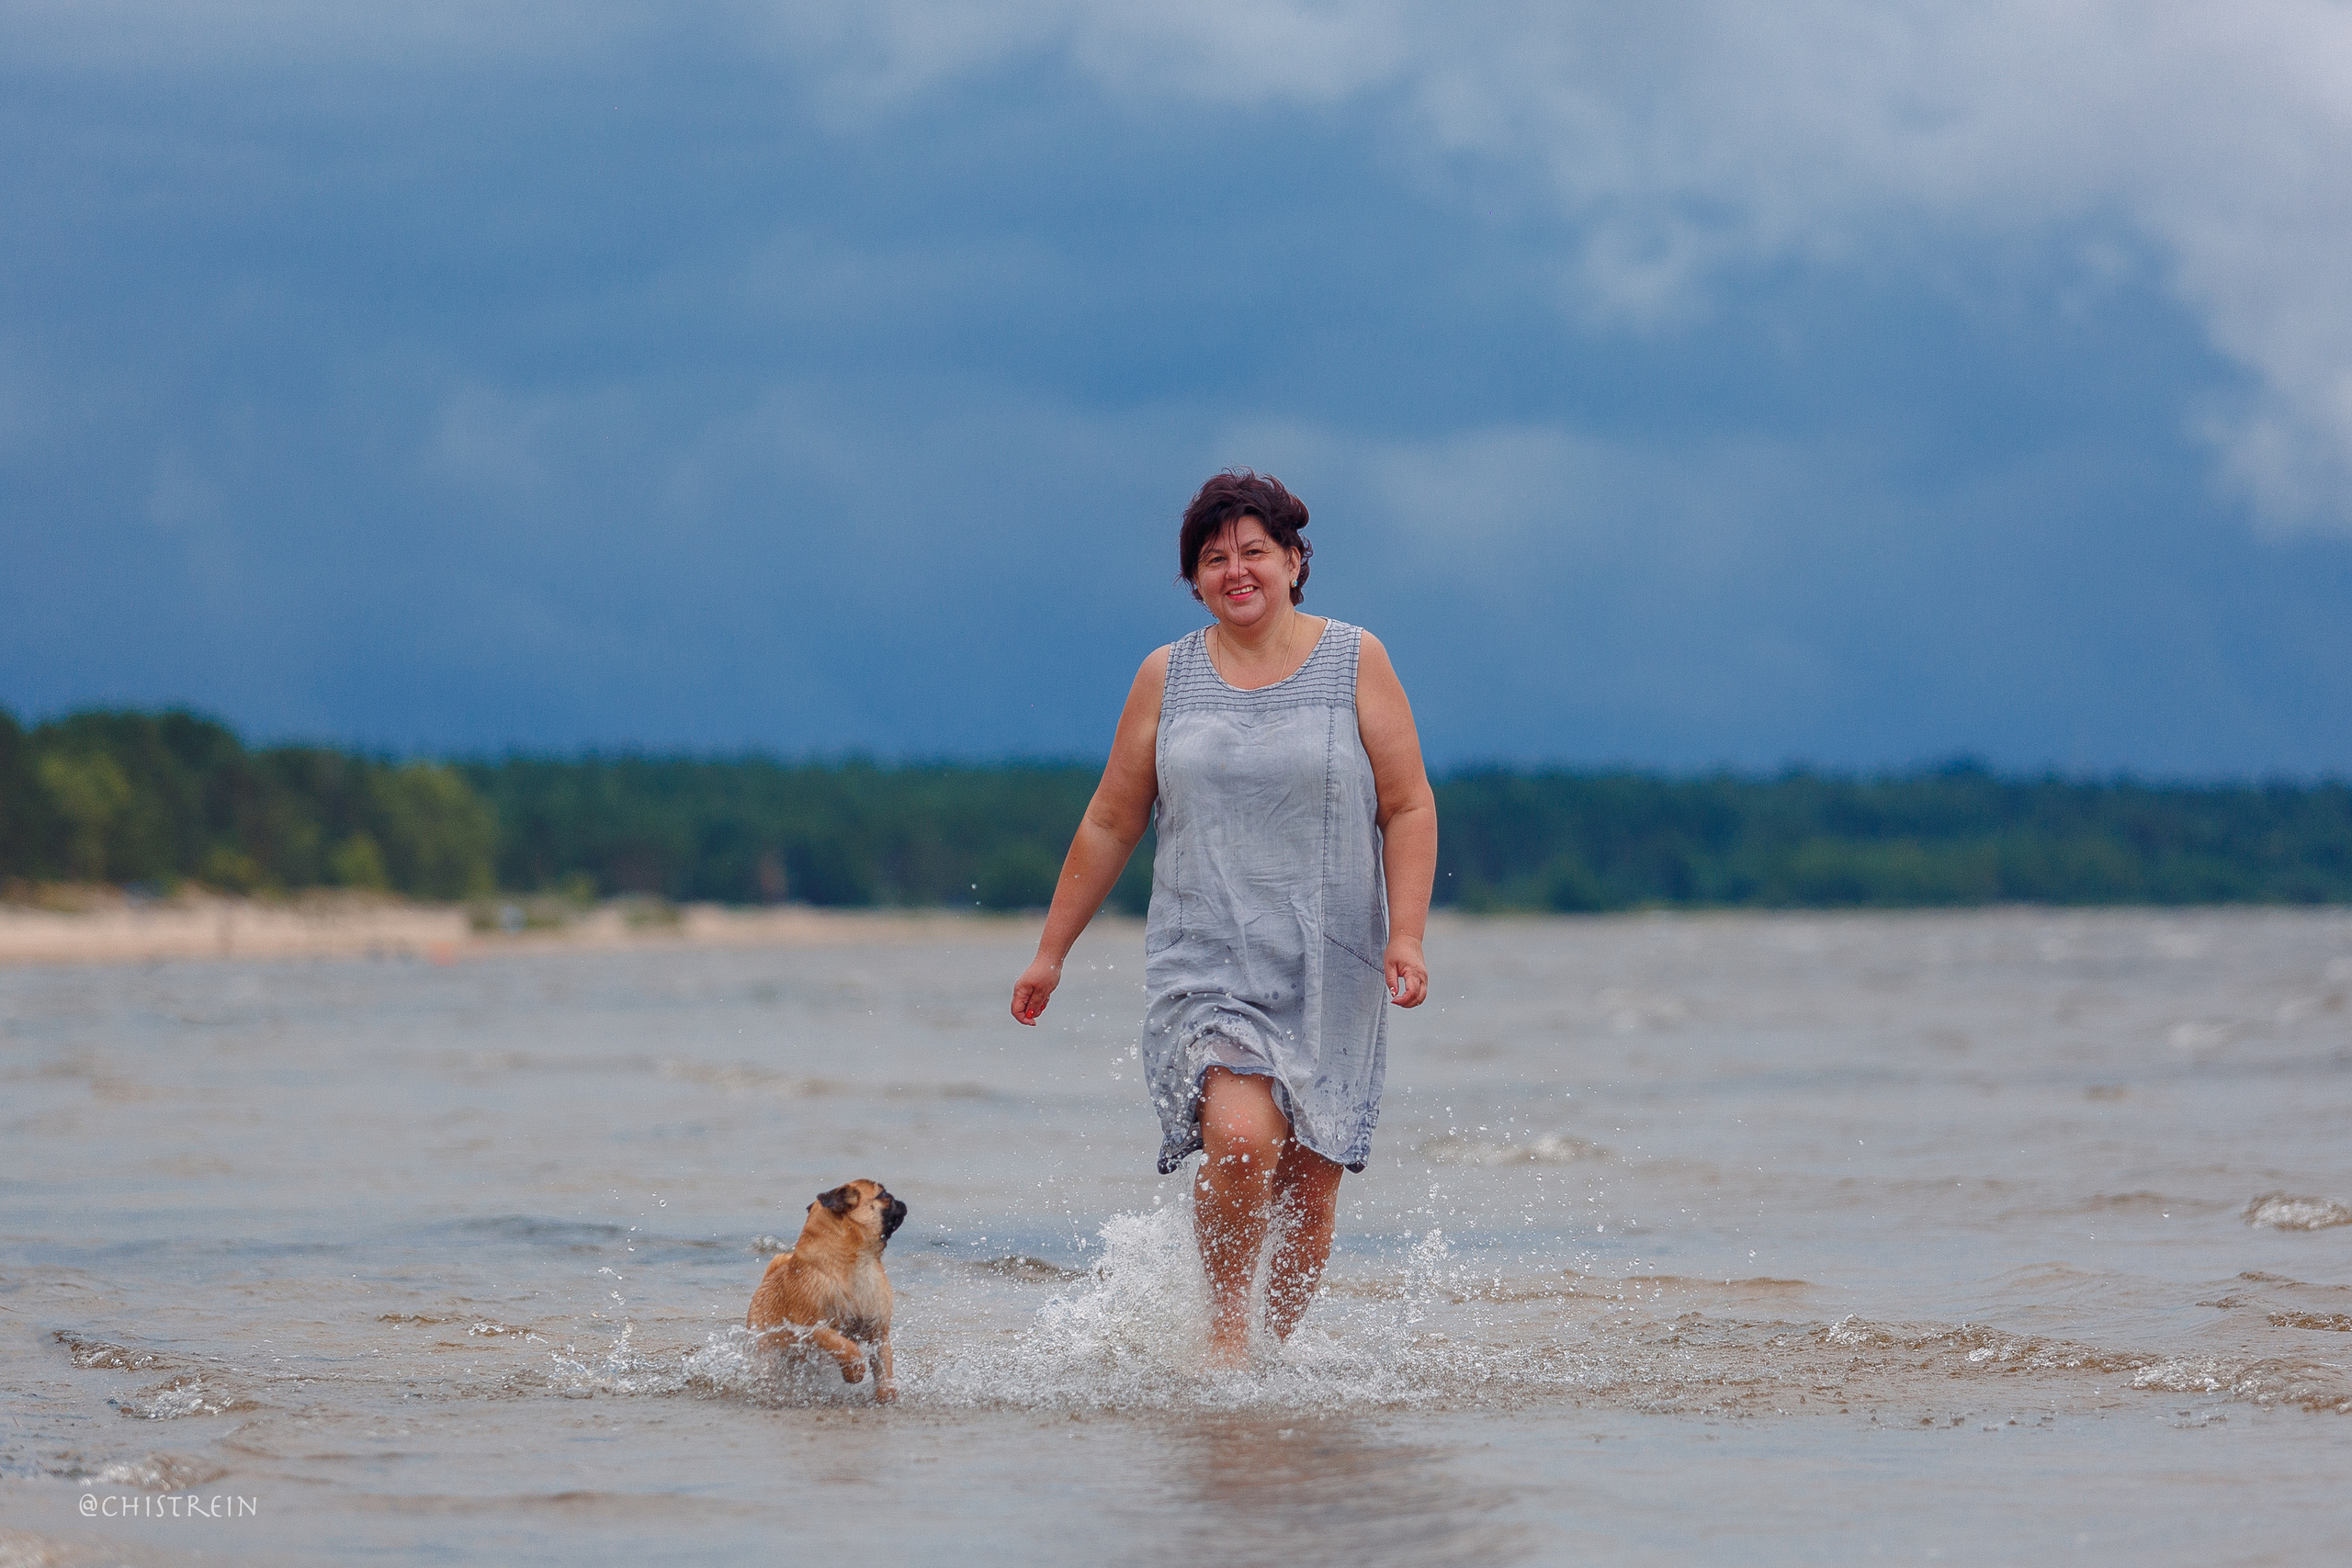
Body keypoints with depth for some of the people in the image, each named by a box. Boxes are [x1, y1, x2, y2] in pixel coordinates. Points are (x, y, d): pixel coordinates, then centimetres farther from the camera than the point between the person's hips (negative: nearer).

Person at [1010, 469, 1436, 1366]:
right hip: (1204, 964, -1)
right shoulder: (1167, 678, 7)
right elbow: (1109, 824, 13)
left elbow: (1409, 809, 3)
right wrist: (1051, 952, 14)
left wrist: (1406, 937, -9)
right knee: (1241, 1138, -23)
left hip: (1329, 971, 1)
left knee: (1309, 1180, 2)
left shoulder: (1354, 661, 4)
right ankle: (1224, 1322, -4)